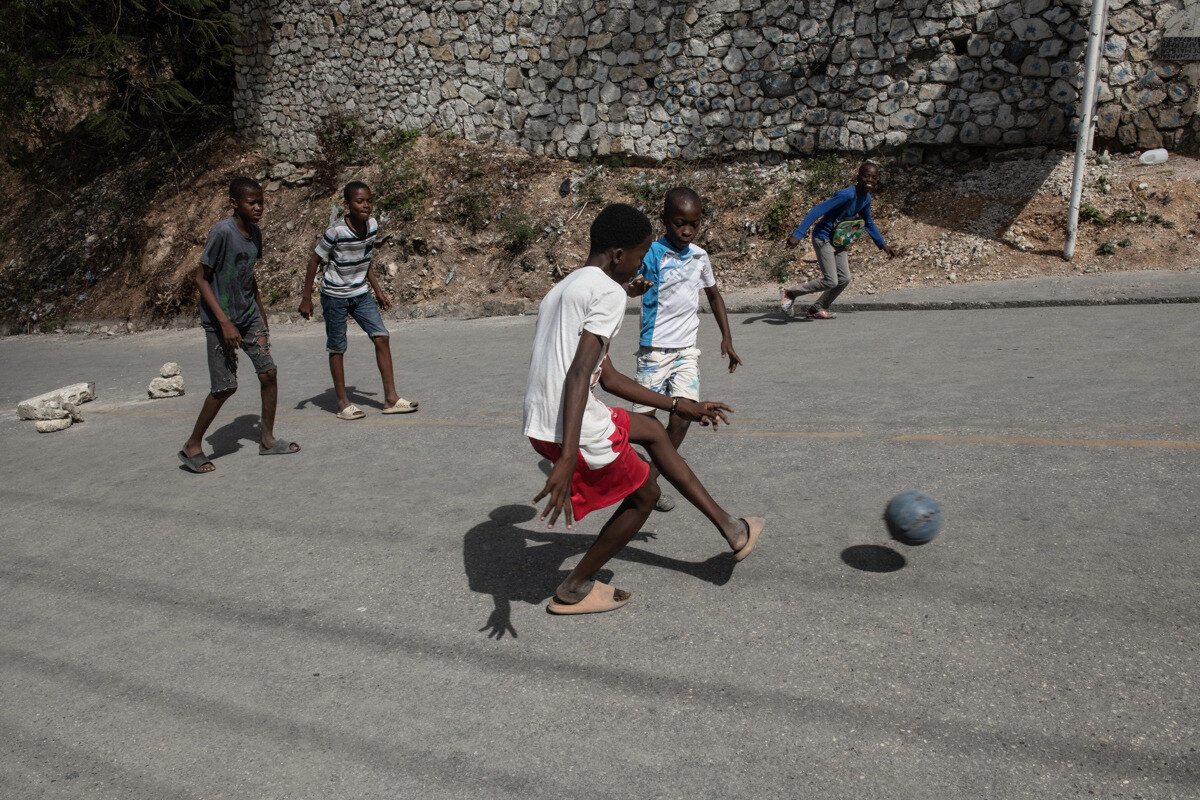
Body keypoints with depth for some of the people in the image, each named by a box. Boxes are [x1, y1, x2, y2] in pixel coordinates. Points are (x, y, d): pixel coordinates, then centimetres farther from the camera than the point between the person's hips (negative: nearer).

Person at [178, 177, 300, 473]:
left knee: (268, 372, 1)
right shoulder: (222, 232, -19)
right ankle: (192, 446, 13)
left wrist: (261, 316, 19)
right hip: (220, 320, -7)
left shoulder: (254, 233, 4)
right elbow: (201, 278, -17)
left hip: (249, 315, 7)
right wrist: (224, 322, -23)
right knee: (226, 386, -4)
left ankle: (267, 440, 15)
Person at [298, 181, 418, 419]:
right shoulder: (336, 231, -21)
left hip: (361, 294, 6)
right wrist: (306, 298, -10)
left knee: (381, 337, -5)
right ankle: (343, 403, 14)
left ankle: (391, 398, -1)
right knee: (337, 348, 2)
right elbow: (315, 260, -11)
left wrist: (378, 290, 14)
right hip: (335, 296, -5)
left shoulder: (372, 225, -3)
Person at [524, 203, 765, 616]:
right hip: (572, 430, -10)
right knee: (644, 493, 16)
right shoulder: (608, 291, -10)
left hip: (538, 422, 10)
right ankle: (575, 590, 25)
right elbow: (579, 373, -25)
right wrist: (567, 459, -33)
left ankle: (729, 527, 33)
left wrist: (680, 406, 29)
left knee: (653, 430, 26)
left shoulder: (564, 289, 21)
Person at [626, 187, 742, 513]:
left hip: (687, 349, 4)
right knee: (644, 418, -4)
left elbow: (713, 294, 20)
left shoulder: (700, 256, 7)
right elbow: (635, 280, -23)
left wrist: (726, 337, 15)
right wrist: (635, 287, -48)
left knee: (683, 416, -6)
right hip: (655, 348, -4)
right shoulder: (653, 253, -9)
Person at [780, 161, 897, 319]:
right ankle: (789, 293, 1)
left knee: (844, 279, 5)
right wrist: (797, 234, -37)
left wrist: (883, 245, 22)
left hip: (838, 242, 9)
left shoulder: (866, 198, 4)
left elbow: (868, 223, 23)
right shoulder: (847, 195, -25)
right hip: (823, 238, -9)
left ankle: (817, 309, 19)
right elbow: (817, 211, -30)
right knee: (831, 281, -12)